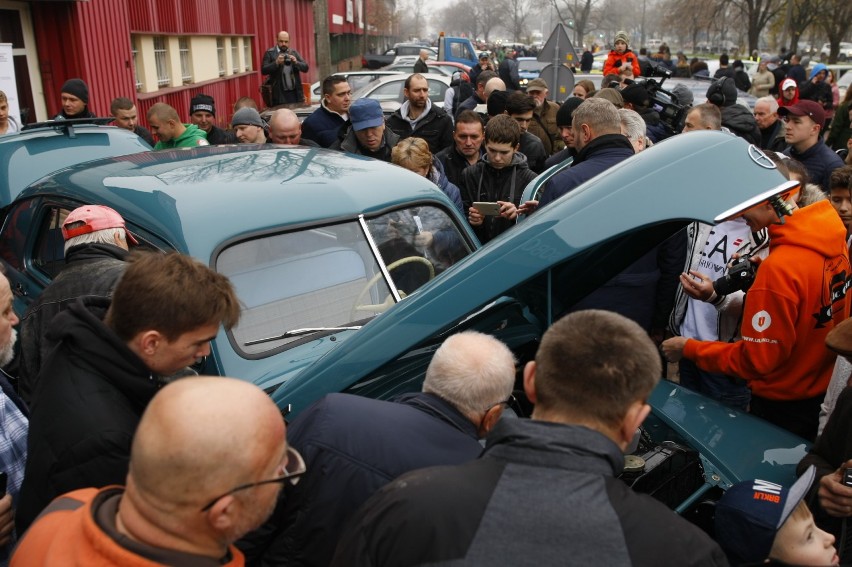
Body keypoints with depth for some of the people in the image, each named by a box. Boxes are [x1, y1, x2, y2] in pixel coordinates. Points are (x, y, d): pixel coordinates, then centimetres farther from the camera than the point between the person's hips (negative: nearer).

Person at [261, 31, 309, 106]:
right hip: (279, 94, -3)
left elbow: (305, 68, 7)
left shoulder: (294, 52, 13)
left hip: (295, 93, 3)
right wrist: (276, 62, -20)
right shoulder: (269, 53, 2)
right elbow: (263, 70, -7)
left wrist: (296, 62, -12)